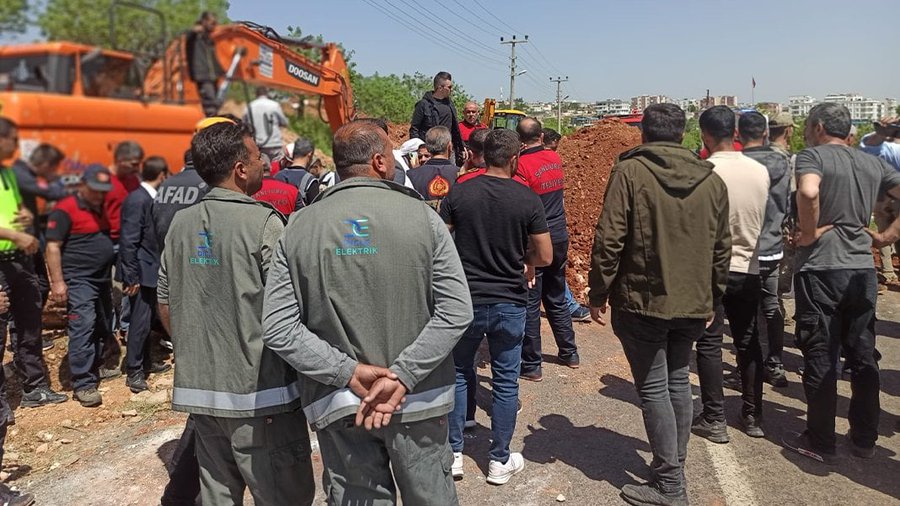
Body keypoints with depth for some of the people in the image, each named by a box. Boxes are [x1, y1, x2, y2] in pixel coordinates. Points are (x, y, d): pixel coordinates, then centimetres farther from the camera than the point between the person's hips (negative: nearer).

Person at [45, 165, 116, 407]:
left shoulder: (100, 208, 14)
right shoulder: (66, 209, -10)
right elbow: (53, 246, -13)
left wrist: (114, 271, 19)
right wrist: (57, 282, -18)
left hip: (103, 279, 8)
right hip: (79, 281, -8)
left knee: (104, 329, 13)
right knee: (82, 328, -12)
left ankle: (93, 371, 29)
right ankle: (83, 384, -9)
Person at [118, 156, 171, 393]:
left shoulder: (150, 198, 9)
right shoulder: (137, 200, -18)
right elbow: (129, 241, -21)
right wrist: (131, 278, -21)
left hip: (150, 270, 9)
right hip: (141, 272, -9)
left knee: (146, 319, 18)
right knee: (140, 321, -3)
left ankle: (145, 362, 31)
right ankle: (133, 372, 7)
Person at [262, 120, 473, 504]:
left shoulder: (299, 229, -3)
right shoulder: (422, 217, -7)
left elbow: (278, 329, -8)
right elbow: (456, 311, -12)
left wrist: (349, 371, -9)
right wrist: (402, 377, -13)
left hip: (338, 404, 1)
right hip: (418, 401, -1)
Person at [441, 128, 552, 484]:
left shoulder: (459, 194, -7)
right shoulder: (527, 199, -8)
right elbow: (544, 257, -7)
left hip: (466, 301, 1)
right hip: (510, 303, -1)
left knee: (459, 374, 18)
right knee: (505, 383, 11)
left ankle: (453, 453, 24)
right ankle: (500, 461, 22)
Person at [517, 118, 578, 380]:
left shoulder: (522, 165, -16)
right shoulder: (555, 158, 4)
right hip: (559, 237, 7)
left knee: (529, 304, 2)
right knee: (557, 298, 20)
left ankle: (531, 365, 8)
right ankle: (570, 353, 31)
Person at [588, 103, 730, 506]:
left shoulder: (629, 172, -9)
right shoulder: (712, 180, 6)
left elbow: (609, 240, -14)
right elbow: (722, 247, 10)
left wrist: (599, 293, -5)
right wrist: (712, 295, 21)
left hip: (642, 301, -5)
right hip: (693, 303, 5)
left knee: (653, 389, 3)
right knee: (678, 382, 18)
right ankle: (674, 466, 29)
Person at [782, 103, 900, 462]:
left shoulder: (813, 155, -8)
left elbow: (808, 192, -29)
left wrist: (809, 234, -16)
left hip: (820, 269, -6)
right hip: (863, 269, 6)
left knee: (821, 359, 3)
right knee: (863, 356, 15)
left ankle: (820, 442, 13)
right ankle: (864, 439, 25)